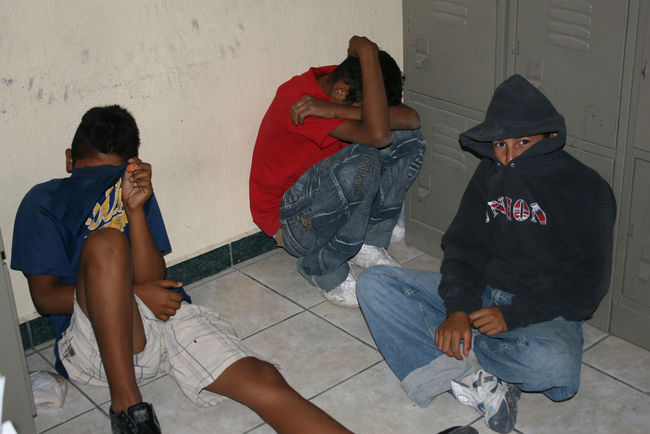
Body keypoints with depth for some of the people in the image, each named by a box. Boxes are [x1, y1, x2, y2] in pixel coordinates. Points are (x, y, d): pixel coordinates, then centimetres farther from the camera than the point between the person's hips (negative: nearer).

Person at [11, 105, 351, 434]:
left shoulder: (134, 186, 17)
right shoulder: (43, 201, 10)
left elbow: (153, 280, 5)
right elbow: (44, 297, 1)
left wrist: (136, 209, -10)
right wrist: (133, 294, -8)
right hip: (95, 341, -3)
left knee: (262, 381, -22)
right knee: (106, 242, -33)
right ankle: (126, 404, -29)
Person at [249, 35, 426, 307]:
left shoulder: (339, 79, -5)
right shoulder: (299, 99, -30)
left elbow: (411, 119, -18)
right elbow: (377, 134, -42)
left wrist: (337, 110, -31)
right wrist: (368, 53, -35)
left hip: (335, 200, 8)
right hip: (290, 221, -8)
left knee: (408, 140, -8)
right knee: (362, 161, -37)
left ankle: (368, 244, 0)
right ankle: (323, 270, -14)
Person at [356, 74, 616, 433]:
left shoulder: (586, 190, -8)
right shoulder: (490, 174, 6)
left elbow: (586, 285, -11)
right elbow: (464, 248, 3)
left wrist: (513, 316, -21)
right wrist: (458, 309, -16)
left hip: (543, 313, -4)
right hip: (479, 296, 5)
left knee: (556, 361, -41)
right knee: (373, 283, -13)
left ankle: (443, 355, -16)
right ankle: (476, 379, -24)